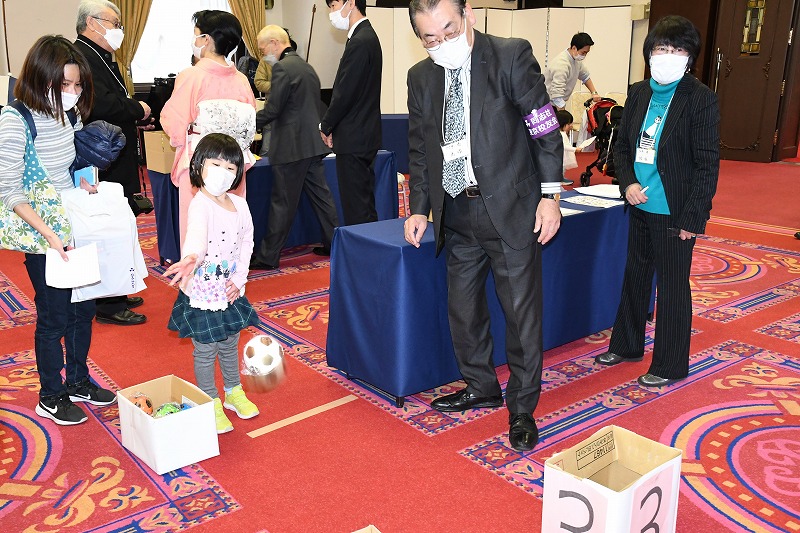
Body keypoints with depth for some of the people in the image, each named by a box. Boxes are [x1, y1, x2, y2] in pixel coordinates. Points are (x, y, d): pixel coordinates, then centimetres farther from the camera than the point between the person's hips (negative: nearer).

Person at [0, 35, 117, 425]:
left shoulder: (69, 114, 1)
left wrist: (85, 184, -2)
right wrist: (48, 232, -27)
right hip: (43, 236, -7)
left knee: (83, 308, 16)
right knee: (53, 317, 5)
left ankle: (78, 381, 36)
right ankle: (50, 398, 24)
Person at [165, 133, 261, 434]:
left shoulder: (240, 204, 1)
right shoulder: (201, 204, -21)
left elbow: (247, 243, 8)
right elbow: (197, 234, -41)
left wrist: (239, 278, -2)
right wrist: (191, 257, -61)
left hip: (230, 291, 6)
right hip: (202, 294, -6)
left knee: (230, 346, 23)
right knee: (205, 352, 8)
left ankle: (233, 393, 43)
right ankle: (212, 405, 26)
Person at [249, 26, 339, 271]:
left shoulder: (282, 68, -13)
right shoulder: (306, 66, 15)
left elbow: (273, 109, -16)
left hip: (292, 146, -9)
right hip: (313, 143, 9)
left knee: (283, 202, -4)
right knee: (320, 194, 14)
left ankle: (268, 256, 4)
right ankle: (333, 243, 21)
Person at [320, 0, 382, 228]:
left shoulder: (359, 42, -17)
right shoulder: (367, 36, 14)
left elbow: (345, 93, -19)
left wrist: (326, 126, -5)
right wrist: (331, 125, 11)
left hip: (354, 140, -10)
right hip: (365, 135, 10)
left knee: (356, 209, -4)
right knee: (365, 203, 17)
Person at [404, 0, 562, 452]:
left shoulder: (512, 56, -8)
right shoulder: (421, 77, 7)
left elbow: (546, 129, -6)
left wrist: (550, 195, -9)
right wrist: (419, 208, 9)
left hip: (511, 210, -5)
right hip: (456, 215, 5)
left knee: (523, 312, 1)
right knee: (463, 309, 15)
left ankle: (522, 407, 18)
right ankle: (481, 388, 36)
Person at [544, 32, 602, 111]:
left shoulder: (577, 59, 4)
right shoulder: (561, 64, -26)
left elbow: (585, 76, 24)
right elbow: (557, 95, -31)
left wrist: (594, 93, 13)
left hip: (559, 103, 9)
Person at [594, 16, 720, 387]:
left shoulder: (701, 99, -11)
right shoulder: (638, 94, 5)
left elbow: (707, 164, -12)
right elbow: (622, 145, 12)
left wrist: (692, 217, -15)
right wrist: (627, 182, -6)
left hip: (674, 212, -6)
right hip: (640, 206, 6)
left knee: (672, 286, 5)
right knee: (635, 277, 19)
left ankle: (670, 366, 20)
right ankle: (627, 345, 37)